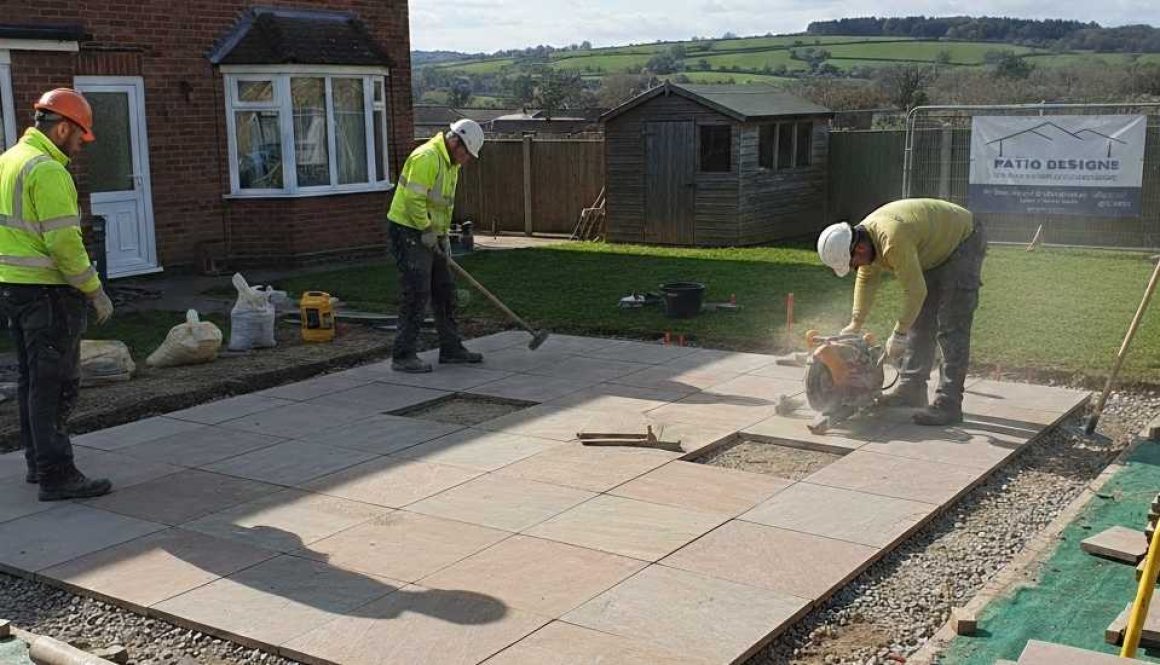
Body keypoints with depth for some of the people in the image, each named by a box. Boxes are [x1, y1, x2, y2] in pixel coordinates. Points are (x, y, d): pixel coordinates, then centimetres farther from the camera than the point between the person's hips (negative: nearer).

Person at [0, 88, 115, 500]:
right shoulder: (47, 171, -17)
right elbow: (64, 242, -21)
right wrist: (96, 291, -14)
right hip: (46, 291, -10)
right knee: (56, 384, -5)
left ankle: (38, 461, 27)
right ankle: (57, 475, -3)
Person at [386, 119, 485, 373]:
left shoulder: (451, 163, 13)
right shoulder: (426, 158, -20)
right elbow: (414, 200, -25)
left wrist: (443, 236, 13)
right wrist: (427, 231, -17)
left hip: (429, 235, 10)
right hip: (408, 231, -10)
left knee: (444, 290, 13)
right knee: (417, 293, -10)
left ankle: (451, 348, 23)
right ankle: (402, 356, -4)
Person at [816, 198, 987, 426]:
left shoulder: (892, 240, -36)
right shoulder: (867, 236, -6)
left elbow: (915, 291, -31)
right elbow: (866, 280, 9)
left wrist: (898, 335, -23)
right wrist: (856, 324, 7)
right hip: (935, 251, 10)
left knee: (950, 329, -13)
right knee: (919, 322, 10)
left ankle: (948, 405, -13)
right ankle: (911, 390, 17)